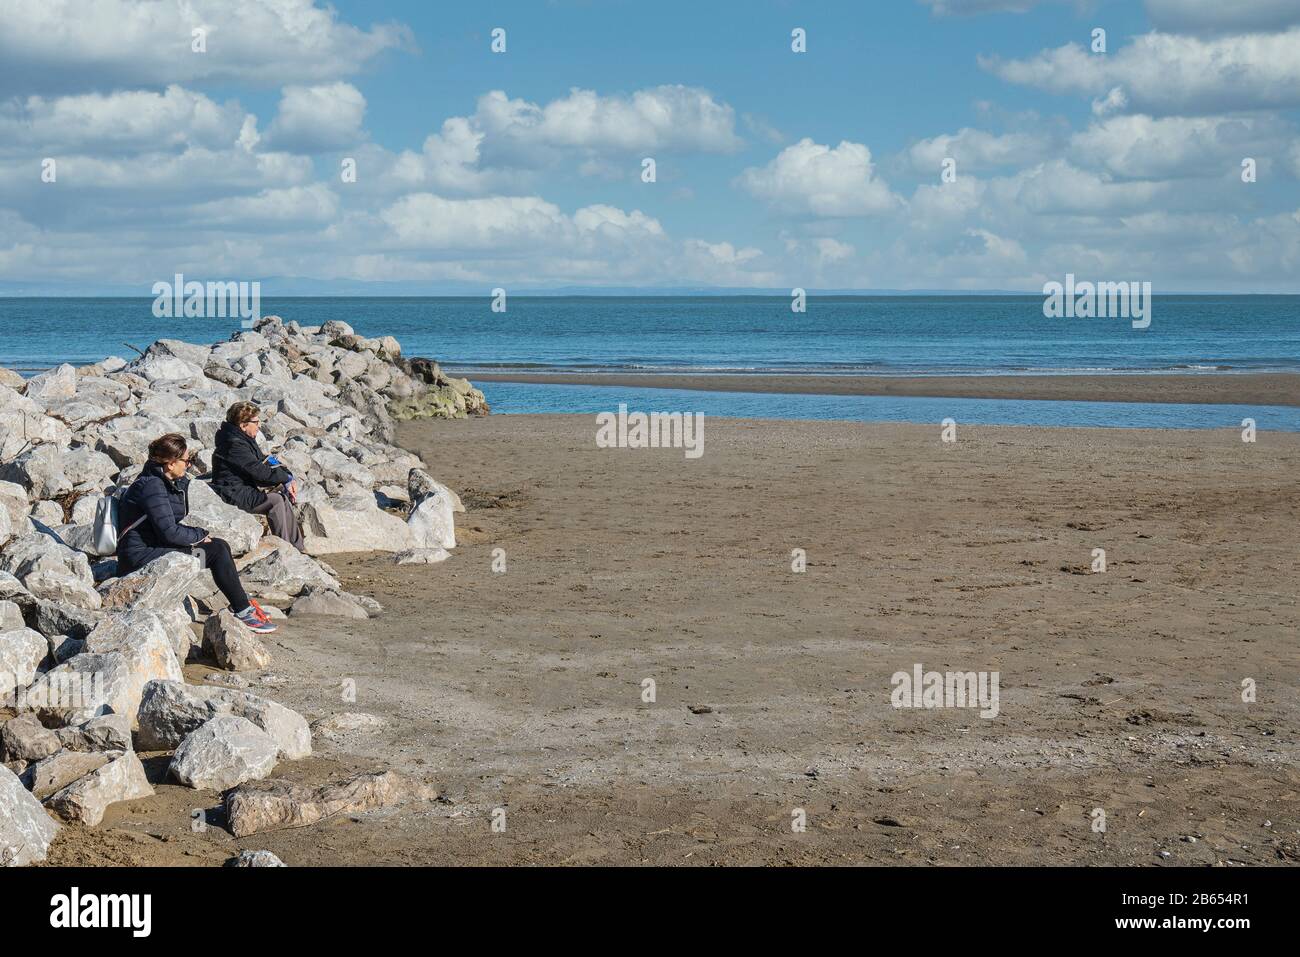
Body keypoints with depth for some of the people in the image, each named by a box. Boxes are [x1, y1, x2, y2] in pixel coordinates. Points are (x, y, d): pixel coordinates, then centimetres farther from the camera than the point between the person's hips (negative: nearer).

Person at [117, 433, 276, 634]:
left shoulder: (168, 482, 10)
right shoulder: (152, 486, -20)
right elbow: (169, 532, -23)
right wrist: (199, 535, -8)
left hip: (154, 546, 10)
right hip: (141, 556, -10)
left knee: (220, 546, 6)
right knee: (217, 551, -13)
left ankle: (242, 603, 12)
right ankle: (243, 611, -6)